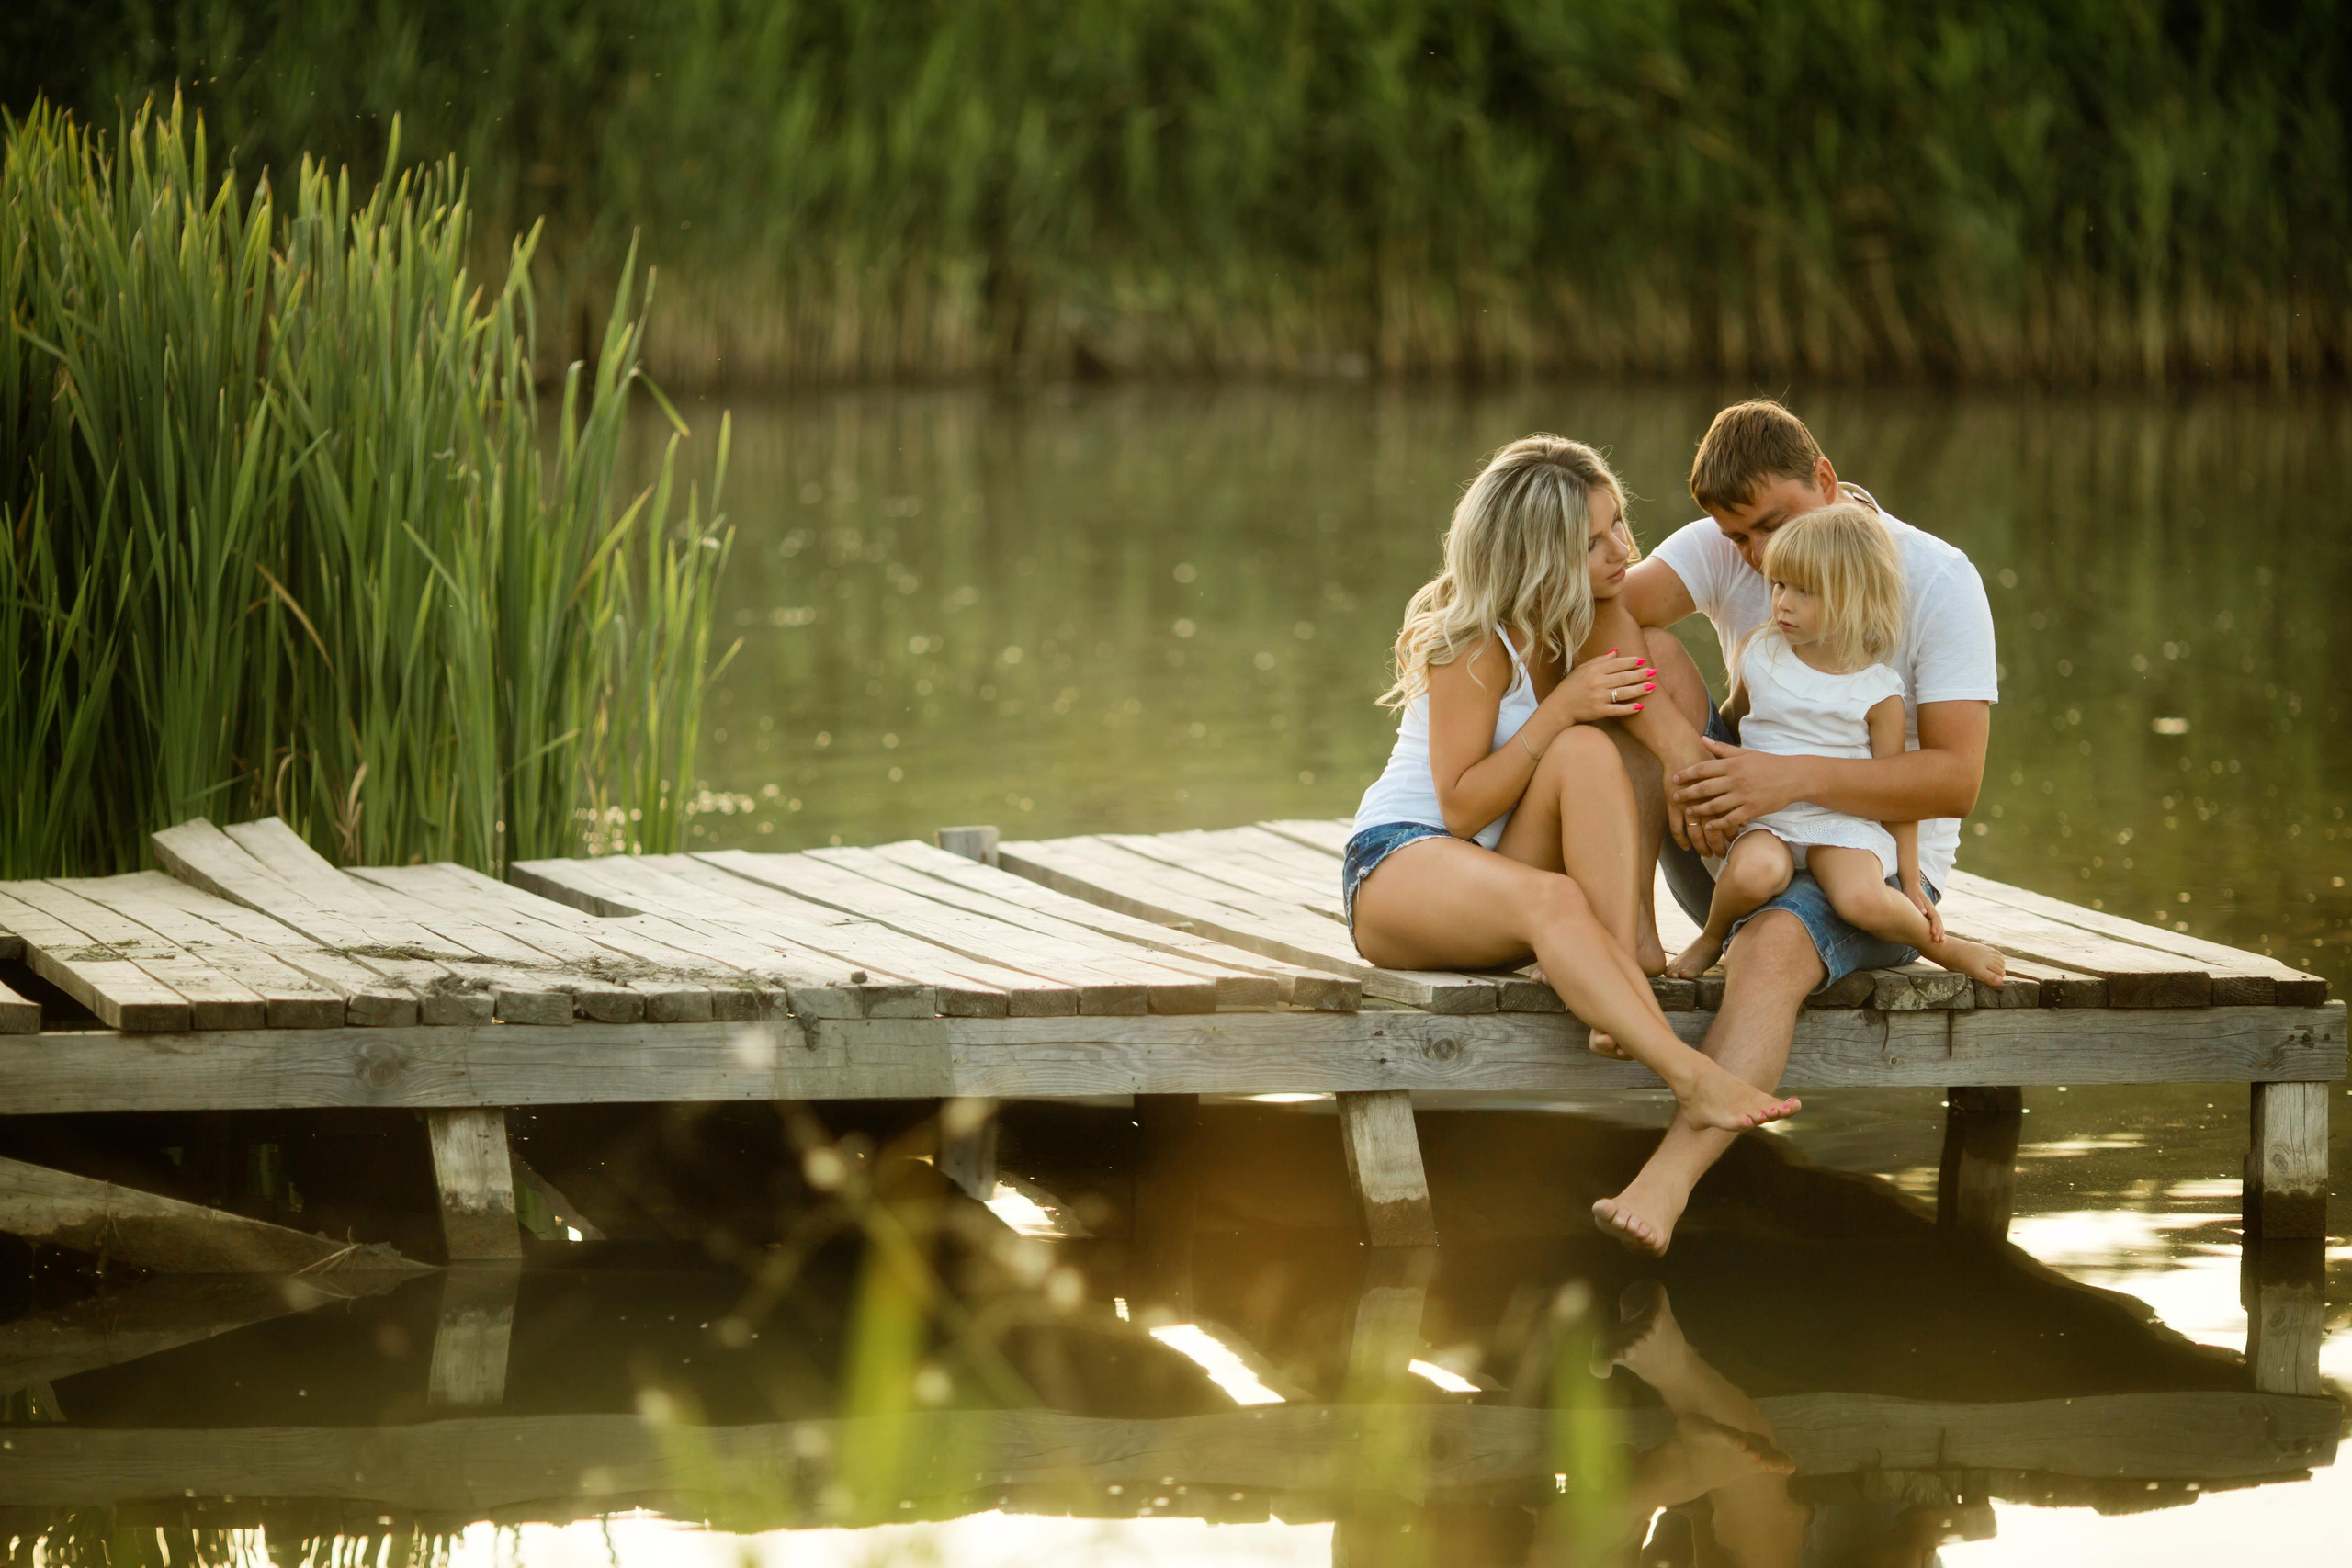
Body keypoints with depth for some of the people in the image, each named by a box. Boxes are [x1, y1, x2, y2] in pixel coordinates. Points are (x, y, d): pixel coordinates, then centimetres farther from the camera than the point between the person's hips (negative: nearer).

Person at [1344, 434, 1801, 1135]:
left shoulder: (1600, 624, 5)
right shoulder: (1476, 645, -15)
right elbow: (1461, 808, -18)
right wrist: (1563, 707, -24)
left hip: (1504, 866, 6)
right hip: (1400, 861, -6)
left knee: (1586, 752, -27)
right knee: (1553, 901, -40)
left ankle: (1631, 957, -38)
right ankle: (1692, 1081, -57)